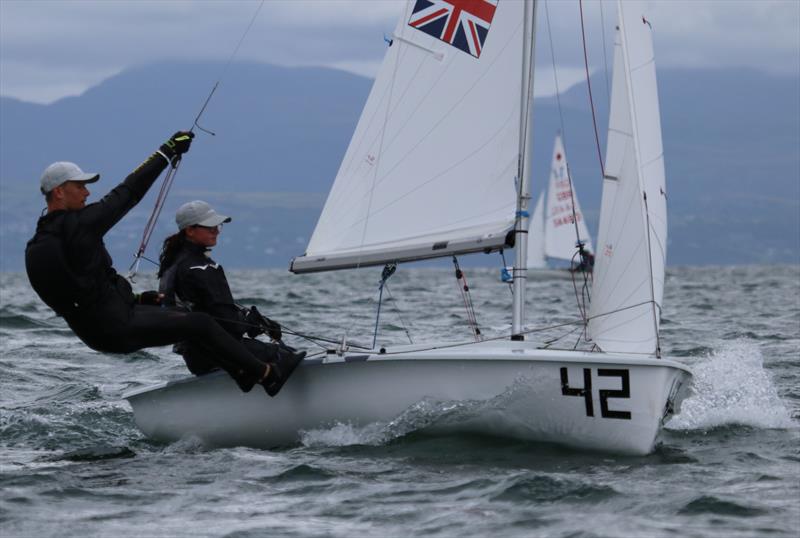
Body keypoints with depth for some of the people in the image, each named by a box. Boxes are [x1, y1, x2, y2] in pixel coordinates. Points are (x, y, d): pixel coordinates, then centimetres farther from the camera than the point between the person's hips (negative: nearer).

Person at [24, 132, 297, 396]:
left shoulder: (34, 249, 9)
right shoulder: (78, 225, -18)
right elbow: (128, 193, -15)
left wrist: (134, 298, 22)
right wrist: (168, 150, -6)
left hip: (93, 332, 10)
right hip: (118, 328, -10)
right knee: (200, 323, -2)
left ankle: (238, 372, 28)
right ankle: (268, 375, 9)